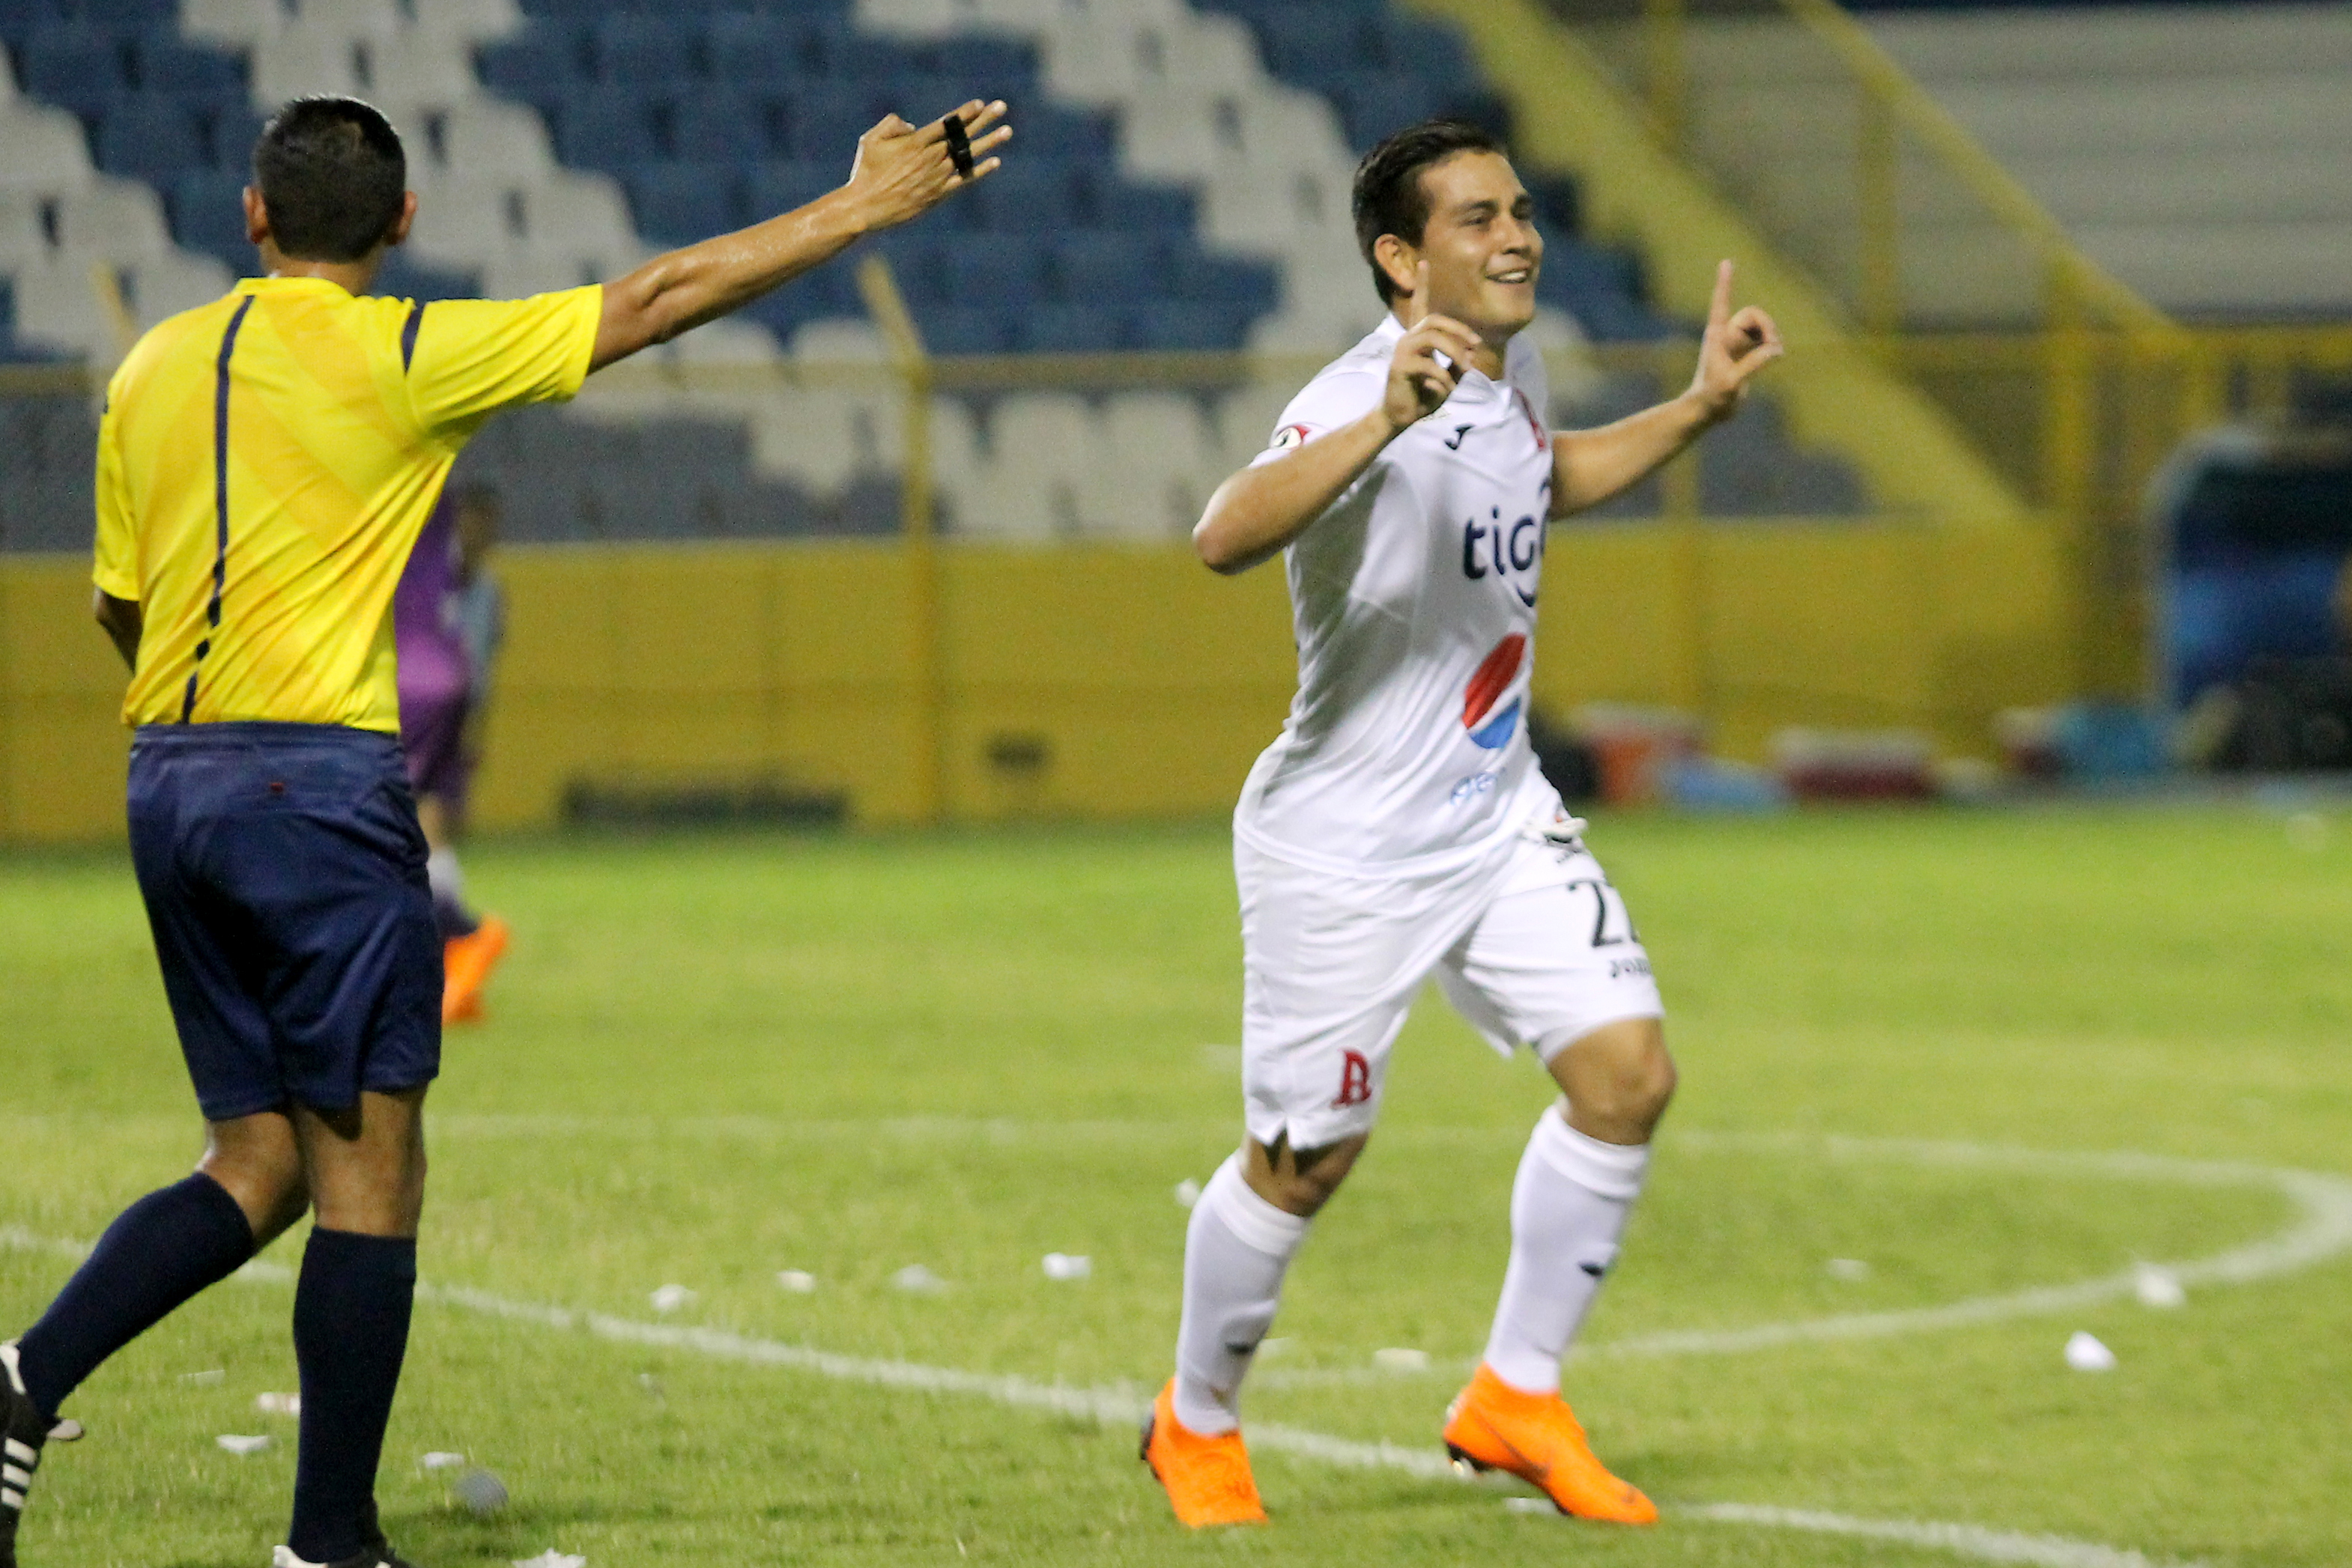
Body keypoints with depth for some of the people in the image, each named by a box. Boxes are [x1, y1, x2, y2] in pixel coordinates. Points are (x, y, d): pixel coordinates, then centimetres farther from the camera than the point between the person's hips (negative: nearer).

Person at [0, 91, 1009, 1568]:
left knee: (259, 1167, 13)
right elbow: (655, 300, -4)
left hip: (169, 783, 7)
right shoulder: (400, 356, -7)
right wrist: (864, 207, 4)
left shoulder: (155, 366, 10)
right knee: (368, 1176, 0)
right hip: (317, 778, -7)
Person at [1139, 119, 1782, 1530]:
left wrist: (1697, 410, 16)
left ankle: (1516, 1400, 9)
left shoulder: (1512, 371, 2)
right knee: (1306, 1161, 3)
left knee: (1627, 1070, -6)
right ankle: (1198, 1426, 28)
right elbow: (1228, 537, -46)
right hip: (1345, 850, -7)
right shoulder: (1363, 401, -25)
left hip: (1499, 818, 7)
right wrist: (1389, 420, -58)